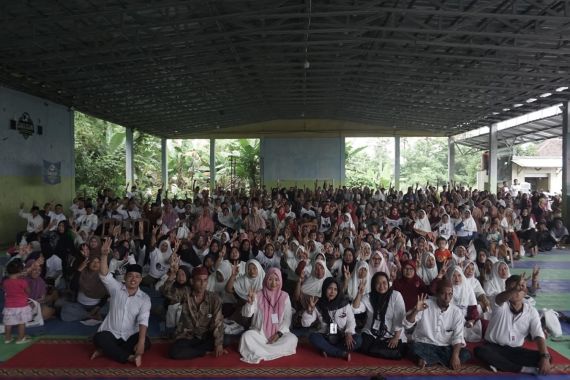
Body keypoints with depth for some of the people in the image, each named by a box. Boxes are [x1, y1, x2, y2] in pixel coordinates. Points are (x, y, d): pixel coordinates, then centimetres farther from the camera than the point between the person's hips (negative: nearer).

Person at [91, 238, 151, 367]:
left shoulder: (145, 298, -5)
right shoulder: (116, 288, -1)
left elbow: (143, 320, -18)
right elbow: (104, 275, -18)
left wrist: (140, 341, -32)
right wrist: (104, 255, -35)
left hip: (130, 337, 0)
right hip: (110, 333, 0)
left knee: (146, 342, -28)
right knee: (98, 338, -31)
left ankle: (108, 350, -16)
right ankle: (129, 357, -27)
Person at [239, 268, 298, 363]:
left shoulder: (284, 296, -1)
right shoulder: (258, 295, -4)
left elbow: (287, 318, -1)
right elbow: (246, 314, -12)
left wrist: (279, 333, -14)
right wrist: (250, 302, -32)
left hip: (278, 332, 1)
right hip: (260, 332, -1)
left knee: (292, 339, -28)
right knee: (246, 336, -29)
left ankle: (259, 353, -21)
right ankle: (277, 350, -22)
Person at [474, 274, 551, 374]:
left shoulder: (531, 311, -1)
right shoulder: (501, 305, -11)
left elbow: (538, 335, -10)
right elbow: (499, 298, -38)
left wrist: (545, 357, -28)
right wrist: (514, 289, -60)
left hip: (515, 350, 2)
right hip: (494, 347, -2)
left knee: (540, 357, -21)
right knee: (480, 351, -34)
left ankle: (499, 364, -20)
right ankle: (522, 369, -25)